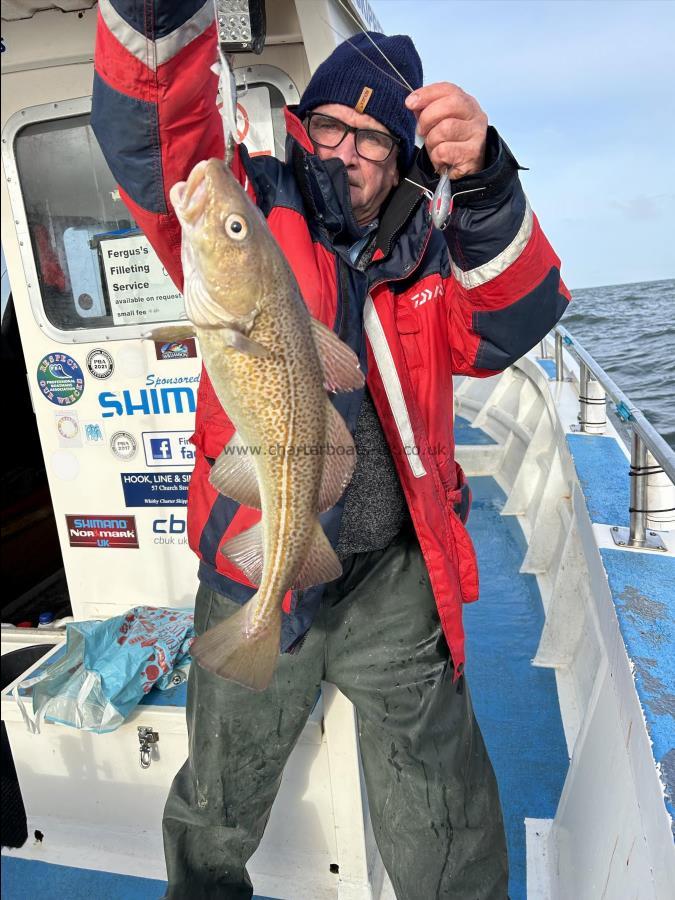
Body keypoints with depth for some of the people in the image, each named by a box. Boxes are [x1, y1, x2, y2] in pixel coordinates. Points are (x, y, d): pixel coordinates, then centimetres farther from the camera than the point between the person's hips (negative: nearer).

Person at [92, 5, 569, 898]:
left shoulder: (429, 259, 6)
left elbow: (512, 321, -10)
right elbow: (149, 130, -12)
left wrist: (485, 185, -25)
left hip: (395, 581, 1)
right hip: (255, 576, 0)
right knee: (217, 814, 25)